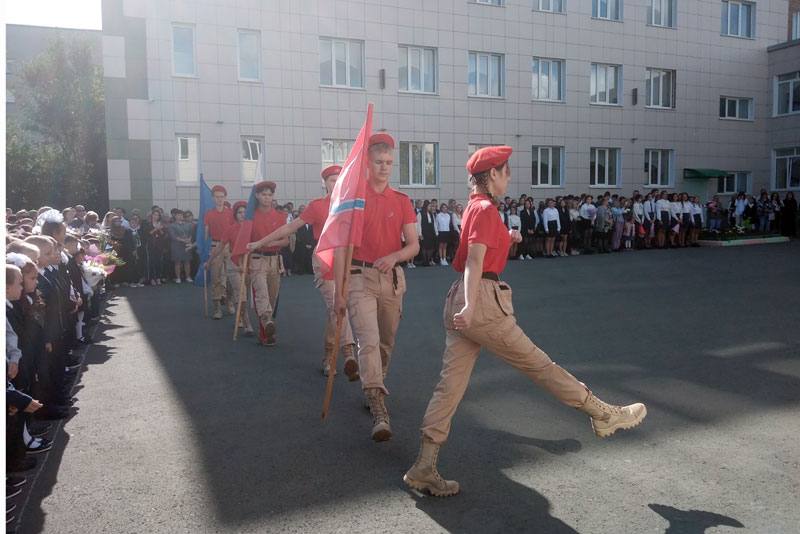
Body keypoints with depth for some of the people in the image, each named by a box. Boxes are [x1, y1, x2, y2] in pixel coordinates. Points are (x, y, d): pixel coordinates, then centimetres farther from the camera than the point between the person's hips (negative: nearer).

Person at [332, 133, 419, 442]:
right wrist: (339, 292, -7)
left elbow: (414, 246, 5)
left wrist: (394, 256, -19)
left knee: (387, 342, 14)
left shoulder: (401, 201, 7)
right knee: (369, 341, -15)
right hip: (361, 277, -4)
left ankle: (375, 386, 38)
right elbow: (341, 246, -3)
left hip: (392, 277, 4)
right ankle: (379, 411, -18)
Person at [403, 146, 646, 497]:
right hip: (481, 300, -9)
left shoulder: (474, 206, 19)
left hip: (461, 300, 9)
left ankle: (424, 470, 7)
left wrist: (505, 240, 24)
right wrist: (470, 307, -32)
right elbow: (475, 260, -23)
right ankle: (604, 415, 21)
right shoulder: (486, 208, -9)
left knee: (450, 384, 5)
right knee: (536, 363, 4)